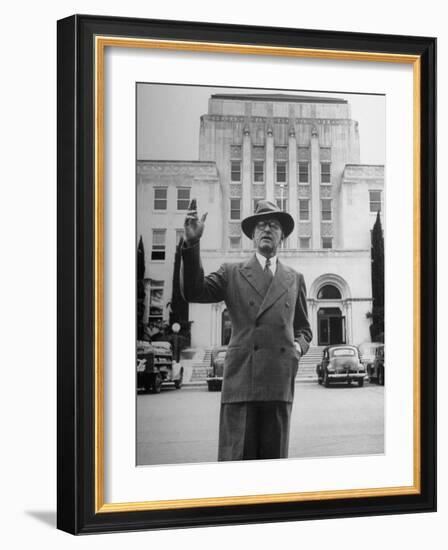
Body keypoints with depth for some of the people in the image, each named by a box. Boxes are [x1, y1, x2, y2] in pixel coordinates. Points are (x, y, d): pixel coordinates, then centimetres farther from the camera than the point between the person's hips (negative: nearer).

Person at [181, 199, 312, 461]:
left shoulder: (295, 279, 20)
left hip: (279, 381, 2)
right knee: (235, 459, -9)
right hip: (240, 380, -2)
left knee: (274, 458, 2)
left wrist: (299, 345, 4)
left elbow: (303, 328, 27)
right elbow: (194, 291, -1)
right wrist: (192, 243, -13)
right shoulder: (232, 274, 13)